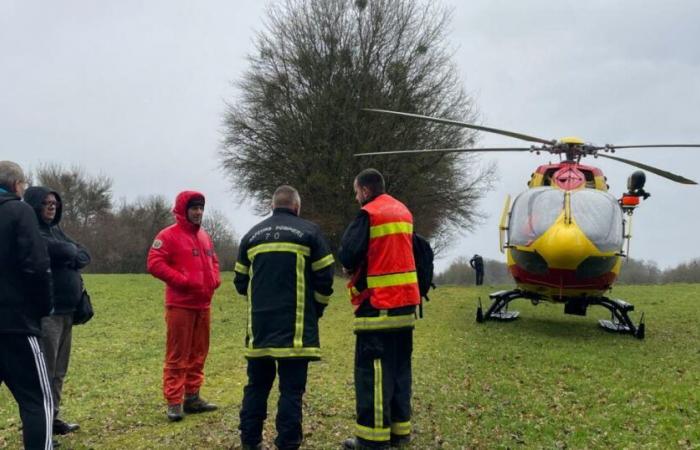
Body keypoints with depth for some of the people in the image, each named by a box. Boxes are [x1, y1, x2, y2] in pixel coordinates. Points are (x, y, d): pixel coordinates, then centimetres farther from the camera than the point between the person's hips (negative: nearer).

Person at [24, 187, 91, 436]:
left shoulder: (56, 230, 18)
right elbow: (62, 252, -21)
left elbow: (85, 256, 11)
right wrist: (73, 251, -1)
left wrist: (70, 255, -8)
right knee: (44, 371, -5)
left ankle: (52, 418, 23)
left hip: (65, 310, 9)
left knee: (58, 371, 14)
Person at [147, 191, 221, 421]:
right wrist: (183, 281, -19)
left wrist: (215, 279, 5)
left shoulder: (204, 236, 15)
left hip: (203, 304, 7)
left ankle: (192, 397, 22)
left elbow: (213, 261, 24)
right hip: (180, 305, -7)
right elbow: (155, 264, -14)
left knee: (198, 353, 12)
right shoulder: (169, 236, -8)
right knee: (177, 355, -3)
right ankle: (174, 402, 2)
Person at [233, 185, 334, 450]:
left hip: (259, 326, 4)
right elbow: (325, 277, -2)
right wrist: (316, 309, 14)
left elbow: (241, 282, 13)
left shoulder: (252, 235, 10)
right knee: (291, 389, 0)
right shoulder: (309, 232, 0)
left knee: (257, 385, 14)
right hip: (295, 327, -4)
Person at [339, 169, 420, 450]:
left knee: (372, 369, -3)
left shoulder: (369, 214, -10)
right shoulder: (404, 212, 14)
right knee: (400, 367, 12)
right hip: (406, 303, 8)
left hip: (378, 304, -8)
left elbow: (347, 256, -16)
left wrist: (351, 266, 6)